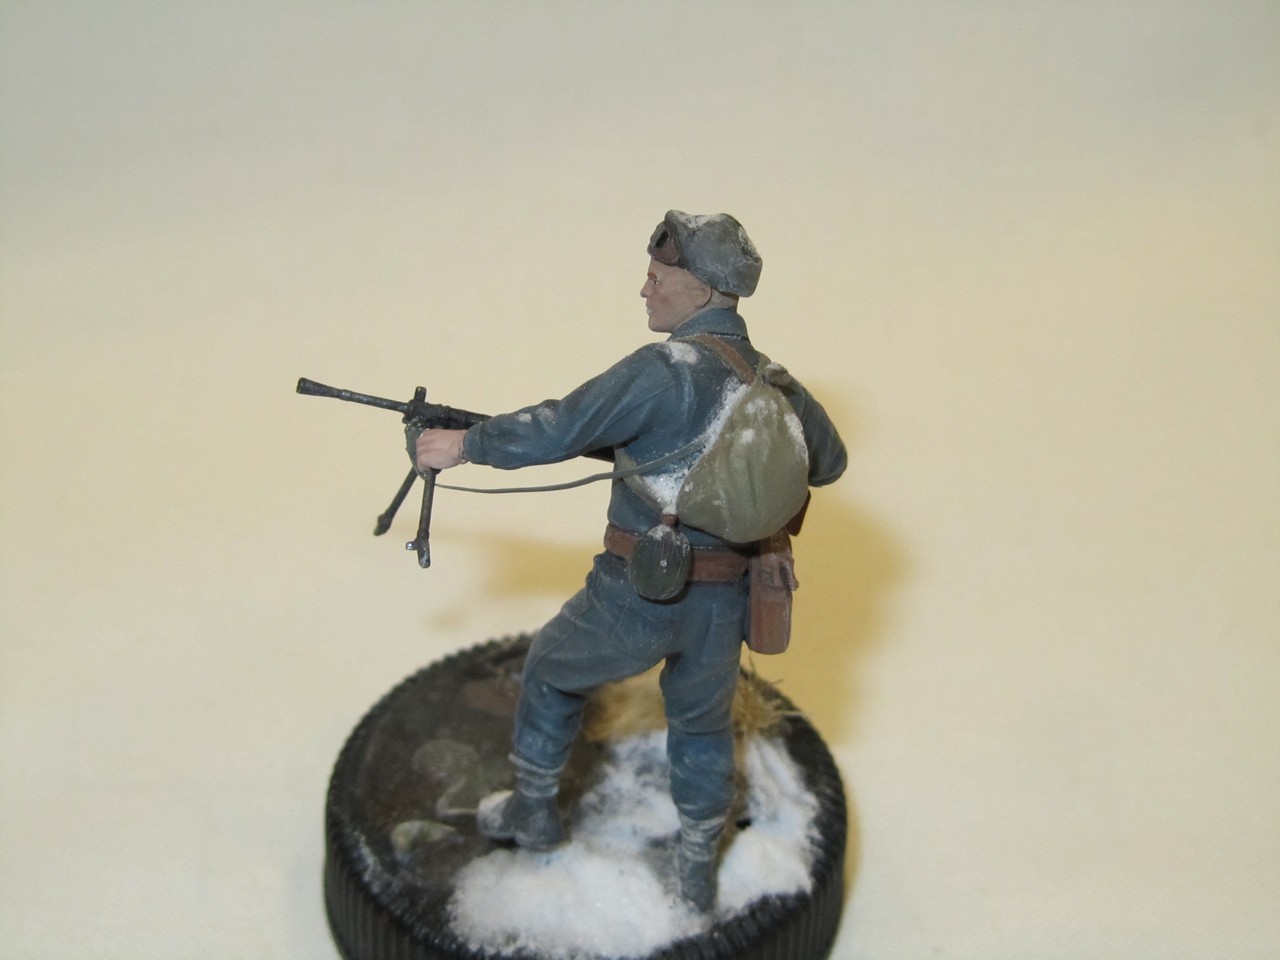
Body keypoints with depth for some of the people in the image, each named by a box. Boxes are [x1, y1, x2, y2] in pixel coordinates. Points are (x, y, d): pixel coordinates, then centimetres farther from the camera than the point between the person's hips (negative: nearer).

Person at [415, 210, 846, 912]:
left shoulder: (663, 370, -17)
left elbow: (555, 431, -15)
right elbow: (828, 462, 20)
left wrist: (463, 445, -1)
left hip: (639, 593, -5)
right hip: (722, 603, 5)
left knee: (551, 670, 23)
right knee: (703, 724, 27)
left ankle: (533, 812, 38)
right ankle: (699, 872, 37)